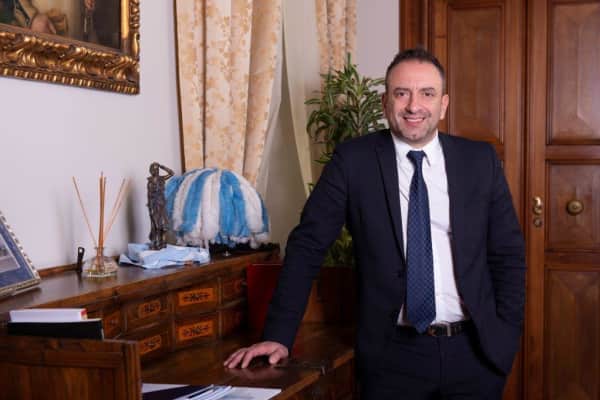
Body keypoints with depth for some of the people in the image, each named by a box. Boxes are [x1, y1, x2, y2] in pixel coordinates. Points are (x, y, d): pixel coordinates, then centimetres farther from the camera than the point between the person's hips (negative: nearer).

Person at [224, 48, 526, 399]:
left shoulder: (480, 160, 1)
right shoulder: (353, 160, -4)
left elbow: (508, 252, 6)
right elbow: (308, 245, -4)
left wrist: (506, 335, -1)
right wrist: (279, 336, -9)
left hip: (474, 351, 2)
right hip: (393, 355, -1)